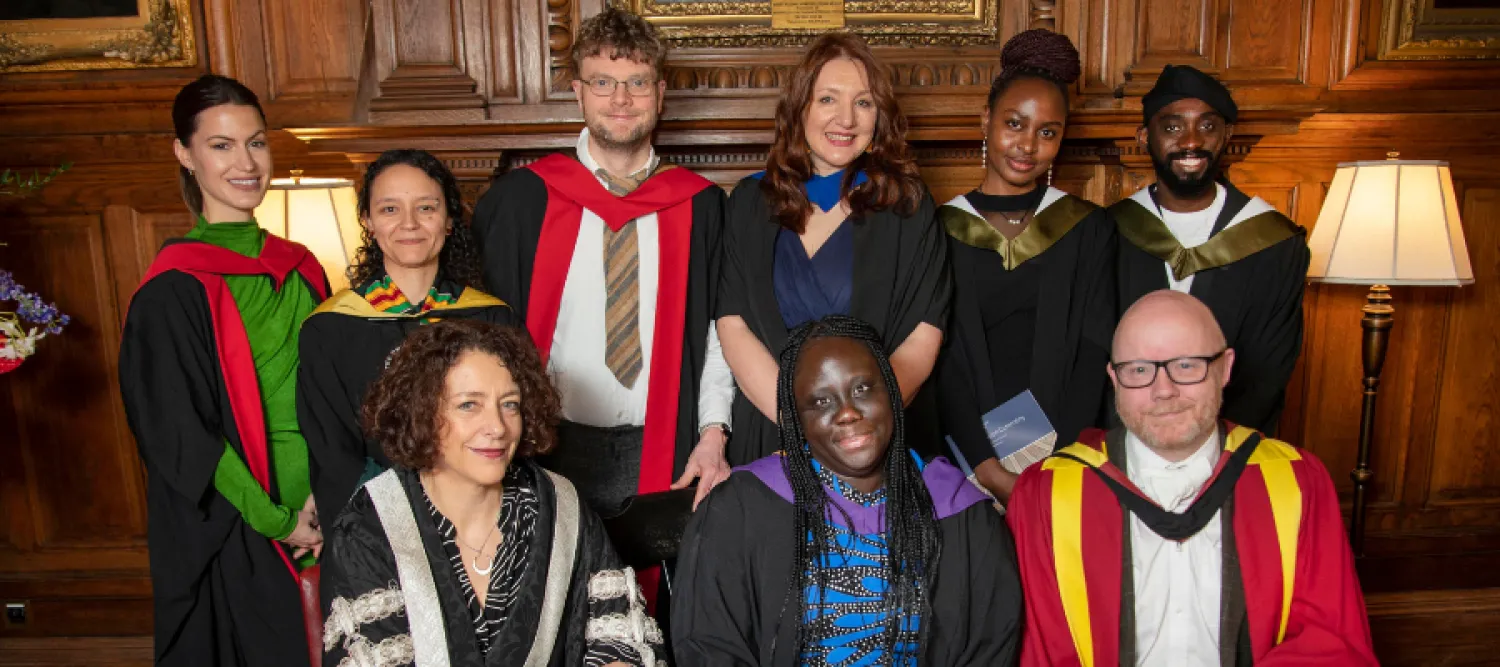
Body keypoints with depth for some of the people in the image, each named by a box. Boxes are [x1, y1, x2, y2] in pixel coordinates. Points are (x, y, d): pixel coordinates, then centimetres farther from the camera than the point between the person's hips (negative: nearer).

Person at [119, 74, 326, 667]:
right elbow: (177, 436, -12)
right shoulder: (174, 290, -12)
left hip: (317, 522, 5)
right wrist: (275, 521, -11)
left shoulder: (298, 269, 5)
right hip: (230, 538, -5)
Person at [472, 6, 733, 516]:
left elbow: (716, 330, 5)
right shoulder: (521, 199, -2)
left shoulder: (699, 205, 2)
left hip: (667, 455, 1)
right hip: (556, 450, -1)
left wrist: (713, 433, -3)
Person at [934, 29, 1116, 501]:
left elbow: (1094, 354, -1)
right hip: (967, 451, 0)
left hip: (1065, 449, 1)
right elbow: (943, 360, -3)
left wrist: (1054, 463, -14)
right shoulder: (939, 230, 2)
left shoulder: (1089, 230, 6)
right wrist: (988, 468, -14)